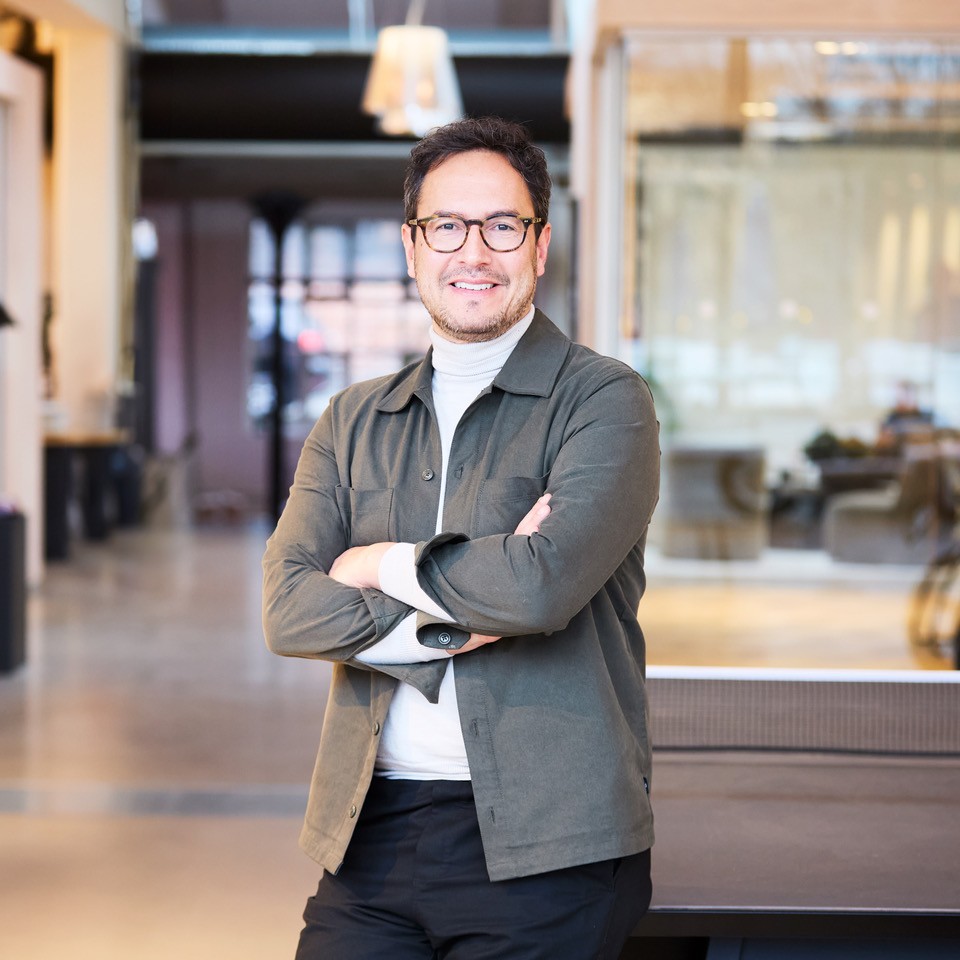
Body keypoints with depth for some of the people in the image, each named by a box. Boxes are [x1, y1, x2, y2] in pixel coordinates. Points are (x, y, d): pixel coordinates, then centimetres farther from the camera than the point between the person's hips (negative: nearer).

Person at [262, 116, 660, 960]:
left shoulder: (605, 401, -3)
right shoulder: (355, 423, 13)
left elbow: (544, 586, -19)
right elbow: (288, 610, 0)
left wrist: (385, 564, -3)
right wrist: (461, 608, -13)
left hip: (542, 841, -4)